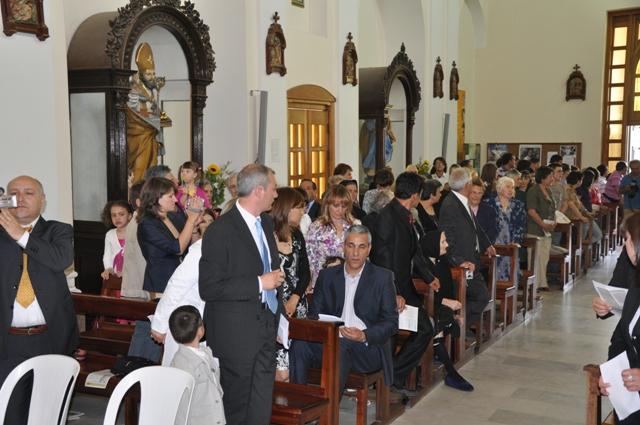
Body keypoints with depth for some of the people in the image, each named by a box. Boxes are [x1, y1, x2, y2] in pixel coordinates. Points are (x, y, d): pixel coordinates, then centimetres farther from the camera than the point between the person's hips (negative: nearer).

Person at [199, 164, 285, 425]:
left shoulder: (266, 222, 9)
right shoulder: (220, 231, -17)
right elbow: (209, 288, -20)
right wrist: (259, 283, -21)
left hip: (266, 325, 7)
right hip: (236, 332, -7)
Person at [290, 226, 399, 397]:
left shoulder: (383, 277, 7)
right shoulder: (327, 275, 16)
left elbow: (391, 323, 3)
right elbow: (314, 314, 14)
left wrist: (364, 335, -15)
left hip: (367, 346, -2)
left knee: (340, 347, -36)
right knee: (299, 344, -28)